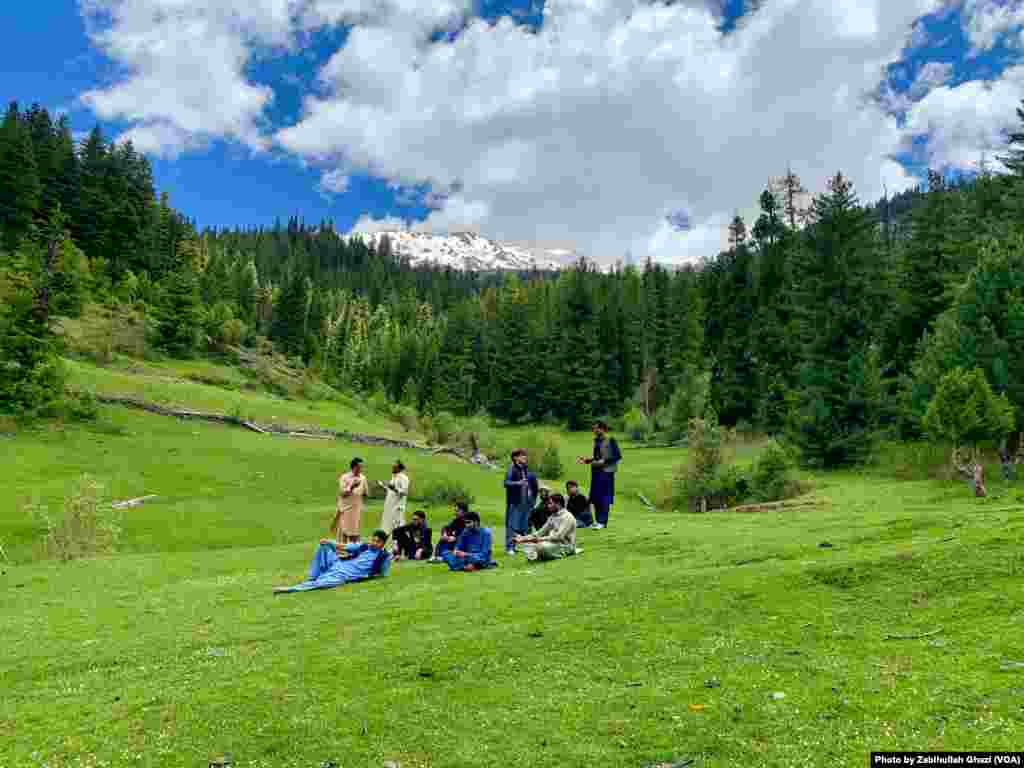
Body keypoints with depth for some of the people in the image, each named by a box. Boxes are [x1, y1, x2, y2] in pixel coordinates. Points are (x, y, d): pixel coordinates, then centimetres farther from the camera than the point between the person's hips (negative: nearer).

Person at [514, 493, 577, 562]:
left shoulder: (567, 517, -15)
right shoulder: (553, 516, 13)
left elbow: (559, 536, -24)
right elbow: (542, 532, 12)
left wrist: (541, 539, -31)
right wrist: (524, 538, 0)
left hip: (565, 546, -8)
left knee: (542, 545, -34)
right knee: (527, 543, -2)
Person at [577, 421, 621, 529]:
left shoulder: (610, 440, -8)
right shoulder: (596, 440, 14)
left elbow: (618, 456, -10)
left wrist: (604, 461, -16)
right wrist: (586, 460, 9)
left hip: (606, 472, -7)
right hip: (596, 471, 7)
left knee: (604, 497, -5)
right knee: (595, 497, 9)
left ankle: (603, 522, -2)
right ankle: (598, 520, 19)